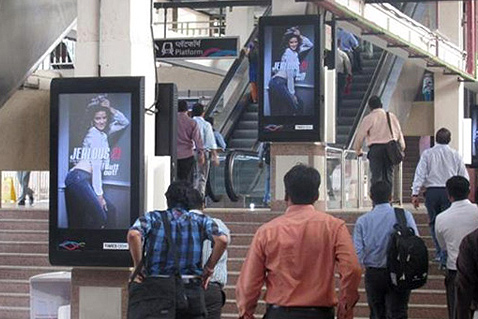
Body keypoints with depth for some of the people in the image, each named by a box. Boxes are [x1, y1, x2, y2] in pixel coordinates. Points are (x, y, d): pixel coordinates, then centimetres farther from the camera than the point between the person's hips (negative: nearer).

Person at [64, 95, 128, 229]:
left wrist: (112, 110, 13)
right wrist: (99, 195, -13)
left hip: (85, 180, 10)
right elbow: (96, 166, -12)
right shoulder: (94, 134, -7)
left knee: (110, 210, 7)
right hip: (79, 178, -10)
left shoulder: (103, 133, 19)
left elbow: (125, 123, 31)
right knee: (99, 216, -15)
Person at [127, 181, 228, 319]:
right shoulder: (201, 221, 6)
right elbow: (222, 240, -10)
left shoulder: (153, 218, 4)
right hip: (191, 290, 0)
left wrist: (138, 267, -6)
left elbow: (133, 235, -15)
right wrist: (208, 269, 1)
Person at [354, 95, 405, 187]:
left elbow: (360, 135, 0)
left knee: (376, 176, -6)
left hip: (375, 148, -4)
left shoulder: (368, 118, 0)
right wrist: (402, 147, 24)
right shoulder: (392, 116, 13)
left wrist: (358, 150, 14)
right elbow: (399, 132, 15)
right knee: (388, 175, 9)